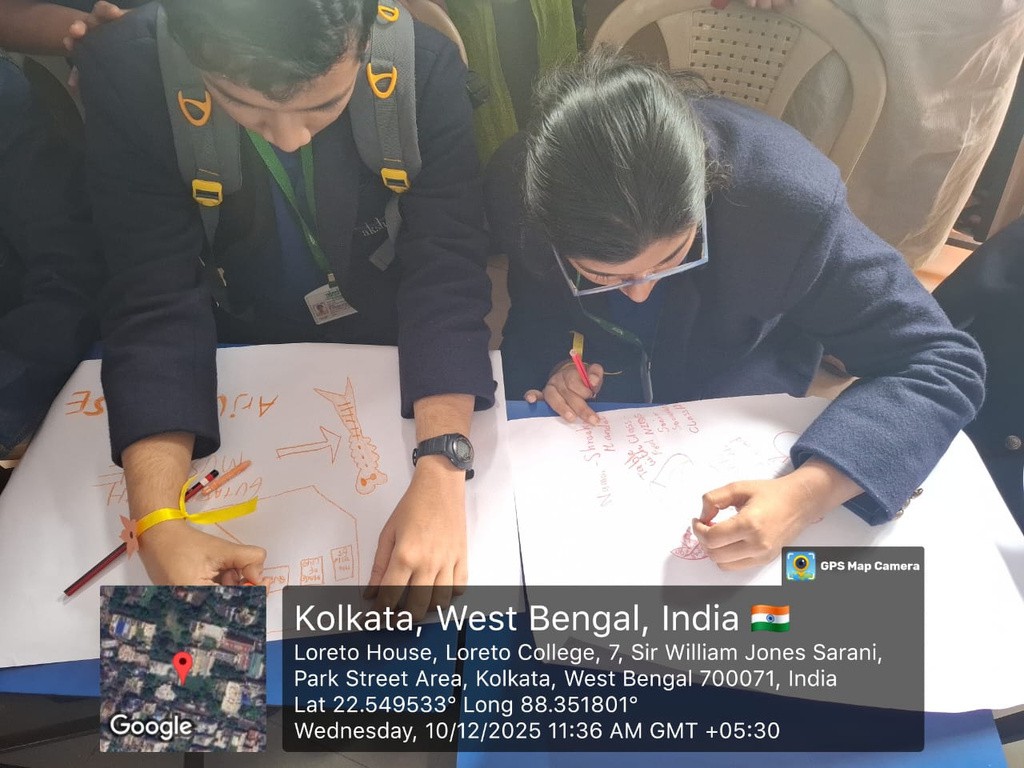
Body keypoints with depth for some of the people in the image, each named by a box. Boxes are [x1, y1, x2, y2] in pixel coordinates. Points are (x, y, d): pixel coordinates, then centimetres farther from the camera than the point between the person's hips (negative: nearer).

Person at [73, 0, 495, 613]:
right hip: (236, 349, 2)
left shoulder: (426, 65, -24)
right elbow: (157, 298, -24)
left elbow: (447, 271, -26)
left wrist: (441, 476, -41)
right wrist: (156, 521, -36)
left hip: (390, 342, -1)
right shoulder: (125, 70, -23)